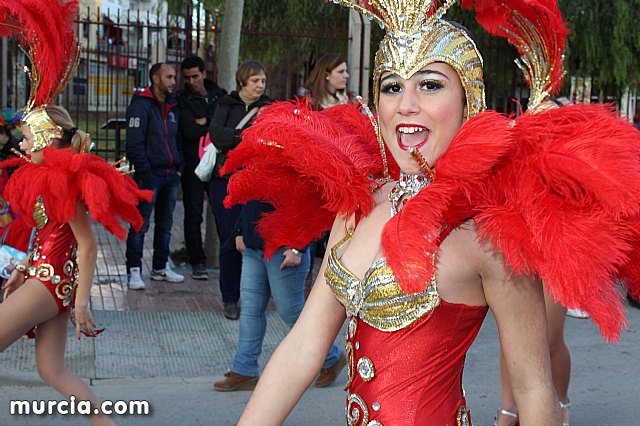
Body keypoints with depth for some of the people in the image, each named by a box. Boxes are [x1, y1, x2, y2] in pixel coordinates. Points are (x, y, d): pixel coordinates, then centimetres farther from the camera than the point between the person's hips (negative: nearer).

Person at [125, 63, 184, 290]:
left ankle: (161, 267, 23)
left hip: (170, 176, 8)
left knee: (165, 224, 14)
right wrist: (145, 173, -19)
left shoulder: (172, 107, 17)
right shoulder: (141, 104, -7)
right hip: (150, 175, -8)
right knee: (140, 225, -6)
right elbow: (135, 143, -13)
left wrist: (179, 167, 11)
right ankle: (134, 271, -2)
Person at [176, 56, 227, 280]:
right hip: (193, 166, -2)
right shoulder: (182, 100, 0)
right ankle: (197, 262, 7)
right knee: (193, 216, 0)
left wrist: (205, 123, -7)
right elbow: (189, 131, -13)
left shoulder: (220, 95, 12)